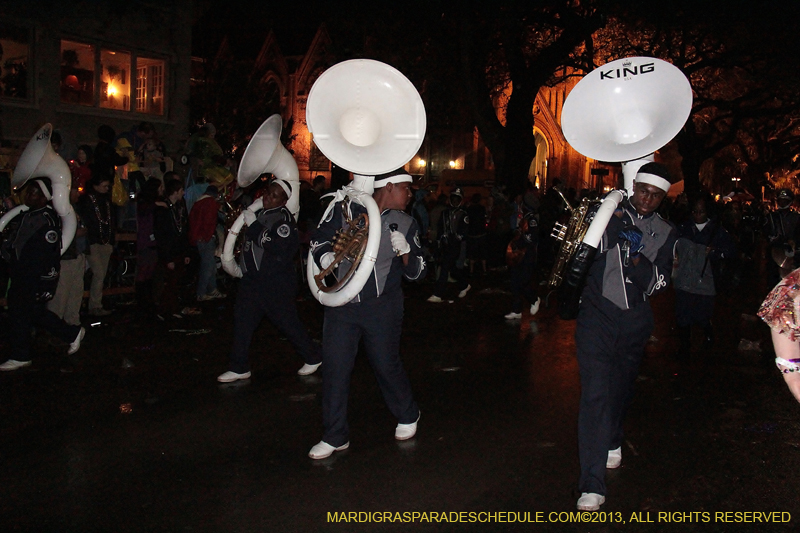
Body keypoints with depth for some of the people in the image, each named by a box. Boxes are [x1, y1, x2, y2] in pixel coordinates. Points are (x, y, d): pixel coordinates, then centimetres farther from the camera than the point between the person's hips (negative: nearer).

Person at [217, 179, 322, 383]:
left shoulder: (284, 219, -16)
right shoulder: (260, 213, 10)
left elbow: (278, 247, -31)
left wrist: (253, 225, -26)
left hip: (276, 284, -9)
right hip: (252, 280, 9)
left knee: (287, 322, 1)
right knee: (242, 320, 9)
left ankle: (313, 357, 21)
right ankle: (239, 368, 19)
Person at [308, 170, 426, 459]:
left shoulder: (405, 224, 3)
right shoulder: (344, 208, -2)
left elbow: (417, 273, 4)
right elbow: (319, 239, 9)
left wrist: (404, 252, -16)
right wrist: (325, 255, -12)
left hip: (382, 306, 0)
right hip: (341, 303, 0)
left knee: (386, 364, 7)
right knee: (335, 367, 1)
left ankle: (407, 416, 35)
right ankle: (335, 436, 17)